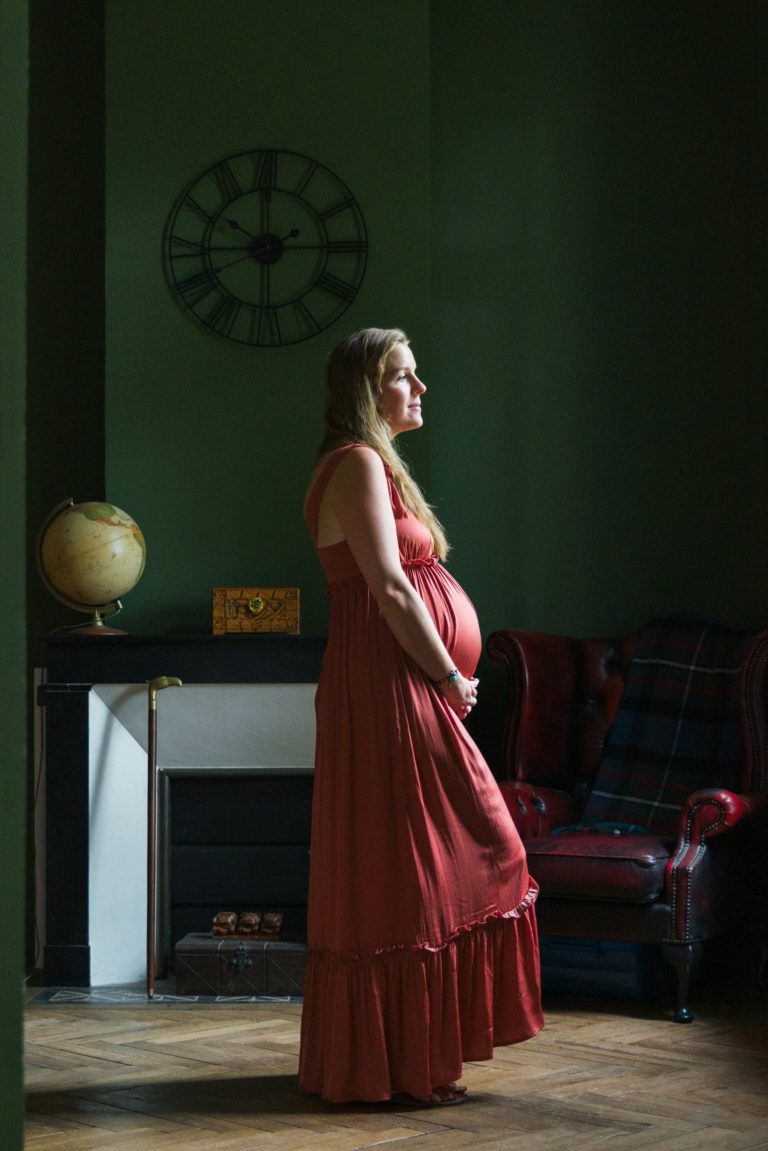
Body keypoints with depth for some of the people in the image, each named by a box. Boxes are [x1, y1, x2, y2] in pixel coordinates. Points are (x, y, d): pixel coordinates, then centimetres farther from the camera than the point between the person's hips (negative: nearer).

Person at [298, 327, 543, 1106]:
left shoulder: (377, 465, 21)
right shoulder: (359, 464, -11)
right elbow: (389, 589, -19)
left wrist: (449, 678, 11)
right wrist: (450, 678, -11)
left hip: (411, 691, 10)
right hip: (389, 685, -10)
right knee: (403, 869, -6)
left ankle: (407, 1057, 20)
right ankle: (400, 1064, 0)